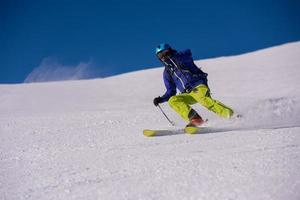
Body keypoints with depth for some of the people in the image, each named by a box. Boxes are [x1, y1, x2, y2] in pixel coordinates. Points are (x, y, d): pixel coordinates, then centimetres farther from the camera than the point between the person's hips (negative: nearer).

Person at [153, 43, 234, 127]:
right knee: (172, 100, -19)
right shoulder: (167, 72, 17)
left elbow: (188, 52, -15)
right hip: (187, 94, 6)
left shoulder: (180, 57, 5)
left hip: (199, 86, -6)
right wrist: (160, 99, 5)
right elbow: (171, 92, 19)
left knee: (204, 99, -34)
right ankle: (194, 118, -28)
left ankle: (230, 114, -33)